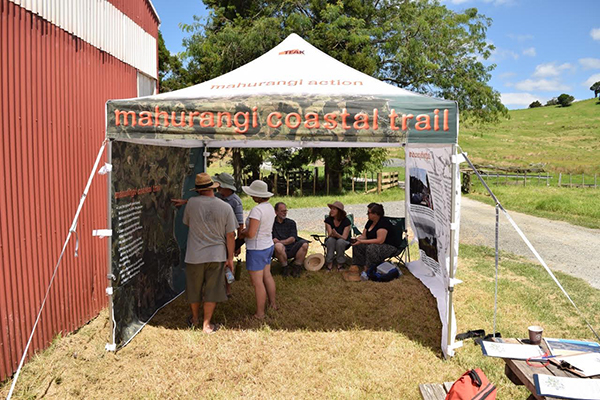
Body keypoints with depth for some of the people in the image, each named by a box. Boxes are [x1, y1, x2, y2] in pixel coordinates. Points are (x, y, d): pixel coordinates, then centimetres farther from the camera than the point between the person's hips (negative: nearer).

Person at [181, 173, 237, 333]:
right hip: (216, 256, 0)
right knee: (212, 291, 12)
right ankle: (207, 324, 20)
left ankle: (195, 318, 39)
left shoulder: (191, 203, -10)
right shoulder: (225, 207, -10)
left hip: (194, 255, 1)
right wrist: (230, 257, 3)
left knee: (194, 289, 19)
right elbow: (231, 235, -6)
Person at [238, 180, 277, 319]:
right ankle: (273, 304, 36)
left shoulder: (257, 210, -24)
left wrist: (242, 234, -6)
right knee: (267, 276, 22)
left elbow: (251, 233, -27)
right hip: (268, 246, 9)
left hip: (257, 249, -9)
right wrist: (246, 229, 7)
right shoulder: (270, 207, 4)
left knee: (257, 282, 2)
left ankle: (260, 313, 13)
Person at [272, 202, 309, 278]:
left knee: (304, 243, -26)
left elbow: (292, 239, 4)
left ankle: (297, 266, -11)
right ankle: (285, 268, -13)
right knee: (278, 246, -37)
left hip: (292, 250, 2)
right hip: (281, 250, -2)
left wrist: (279, 241, -11)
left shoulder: (291, 222, 16)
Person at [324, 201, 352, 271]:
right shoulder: (328, 220, -6)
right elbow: (329, 235, -13)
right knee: (330, 240, -32)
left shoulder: (346, 221, -15)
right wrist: (332, 234, -39)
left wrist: (337, 234, -42)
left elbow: (344, 237, -20)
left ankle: (340, 263, -21)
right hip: (331, 242, 2)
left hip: (344, 242, -2)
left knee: (340, 241, -36)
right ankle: (329, 263, -26)